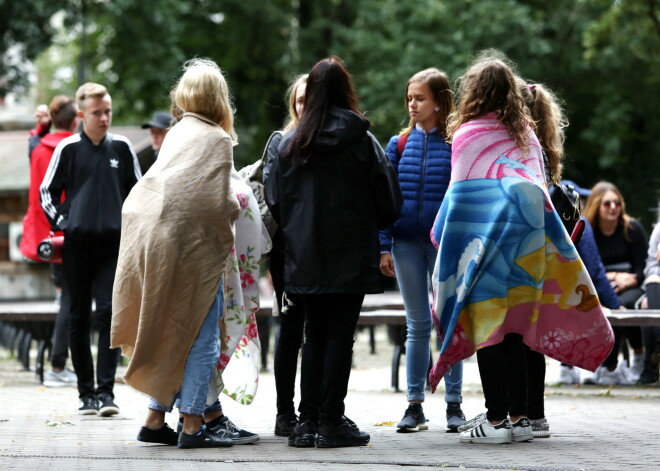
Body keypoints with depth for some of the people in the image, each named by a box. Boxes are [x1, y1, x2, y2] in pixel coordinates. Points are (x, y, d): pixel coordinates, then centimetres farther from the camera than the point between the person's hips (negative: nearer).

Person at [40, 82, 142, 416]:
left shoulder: (121, 148, 5)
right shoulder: (68, 149, 2)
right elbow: (47, 192, 10)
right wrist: (62, 222, 0)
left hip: (113, 244, 0)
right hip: (77, 244, 0)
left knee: (109, 313, -10)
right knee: (79, 317, 4)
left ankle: (106, 390, -9)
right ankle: (86, 391, 11)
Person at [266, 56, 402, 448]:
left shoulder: (291, 143, 1)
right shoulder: (362, 141, -5)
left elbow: (275, 201, 7)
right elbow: (389, 200, 0)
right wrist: (371, 224, 19)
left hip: (304, 258, 3)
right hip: (350, 255, -3)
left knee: (315, 335, 10)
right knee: (340, 335, 0)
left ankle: (308, 421, 7)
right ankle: (331, 421, -2)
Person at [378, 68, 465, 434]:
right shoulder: (399, 145, 6)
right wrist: (384, 246, -1)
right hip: (407, 244, 3)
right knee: (417, 325, 7)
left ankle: (454, 404, 11)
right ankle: (414, 406, 11)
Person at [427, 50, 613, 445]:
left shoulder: (469, 135, -5)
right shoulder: (526, 134, 11)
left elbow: (461, 196, -5)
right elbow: (539, 192, 12)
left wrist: (443, 237, 5)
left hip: (485, 239, -5)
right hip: (525, 243, 5)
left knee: (488, 327, -3)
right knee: (514, 330, 9)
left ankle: (497, 420, -5)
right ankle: (519, 417, 9)